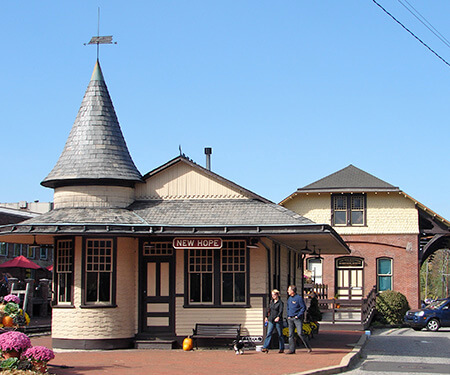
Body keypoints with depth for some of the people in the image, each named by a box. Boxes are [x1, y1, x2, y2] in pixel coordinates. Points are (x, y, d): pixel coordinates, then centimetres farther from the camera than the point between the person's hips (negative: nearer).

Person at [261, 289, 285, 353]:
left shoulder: (280, 302, -6)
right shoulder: (272, 302, 13)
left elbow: (281, 311, -19)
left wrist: (278, 317, -34)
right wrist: (266, 317, 24)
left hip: (278, 321, -5)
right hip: (271, 320, 5)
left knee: (280, 335, 3)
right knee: (269, 333, -6)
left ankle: (282, 349, 12)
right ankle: (265, 347, -12)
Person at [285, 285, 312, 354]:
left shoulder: (299, 298, -8)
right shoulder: (289, 298, 15)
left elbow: (303, 308, -9)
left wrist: (298, 316, -14)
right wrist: (288, 316, 12)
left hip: (297, 318, -7)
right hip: (290, 319, 7)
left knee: (300, 333, -14)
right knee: (291, 334, 3)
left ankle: (308, 347, -2)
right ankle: (292, 349, 6)